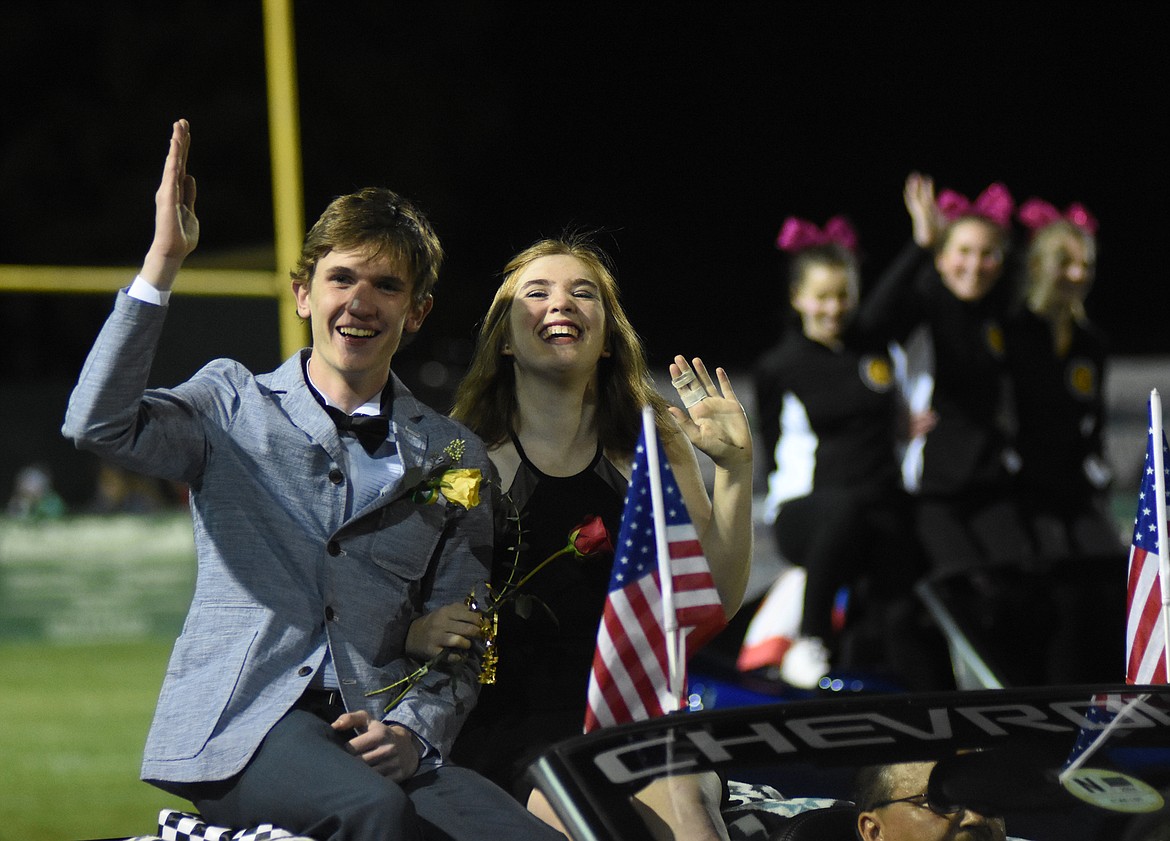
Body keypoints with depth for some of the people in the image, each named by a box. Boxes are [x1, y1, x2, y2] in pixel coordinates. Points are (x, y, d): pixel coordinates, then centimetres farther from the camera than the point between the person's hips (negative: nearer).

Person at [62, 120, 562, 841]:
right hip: (242, 727, -2)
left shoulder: (453, 458, 17)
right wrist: (164, 261, -11)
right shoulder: (233, 404, 12)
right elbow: (99, 423, -8)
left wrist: (412, 732, -7)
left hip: (380, 740, 3)